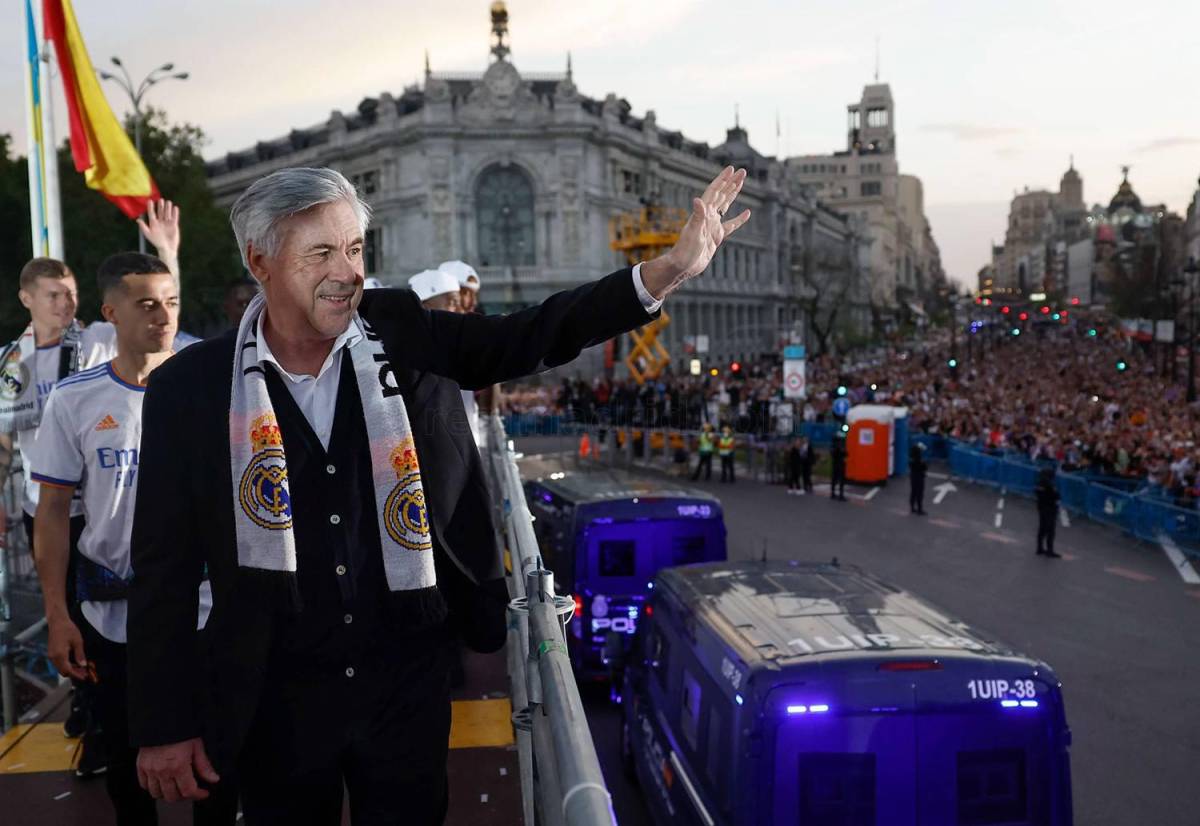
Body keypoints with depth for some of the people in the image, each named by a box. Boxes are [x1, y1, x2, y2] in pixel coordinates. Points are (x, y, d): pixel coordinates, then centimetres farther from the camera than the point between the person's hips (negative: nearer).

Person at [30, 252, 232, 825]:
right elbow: (54, 510, 1)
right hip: (112, 614, 1)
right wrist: (57, 615, -5)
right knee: (127, 758, 16)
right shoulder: (74, 400, -3)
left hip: (207, 606, 0)